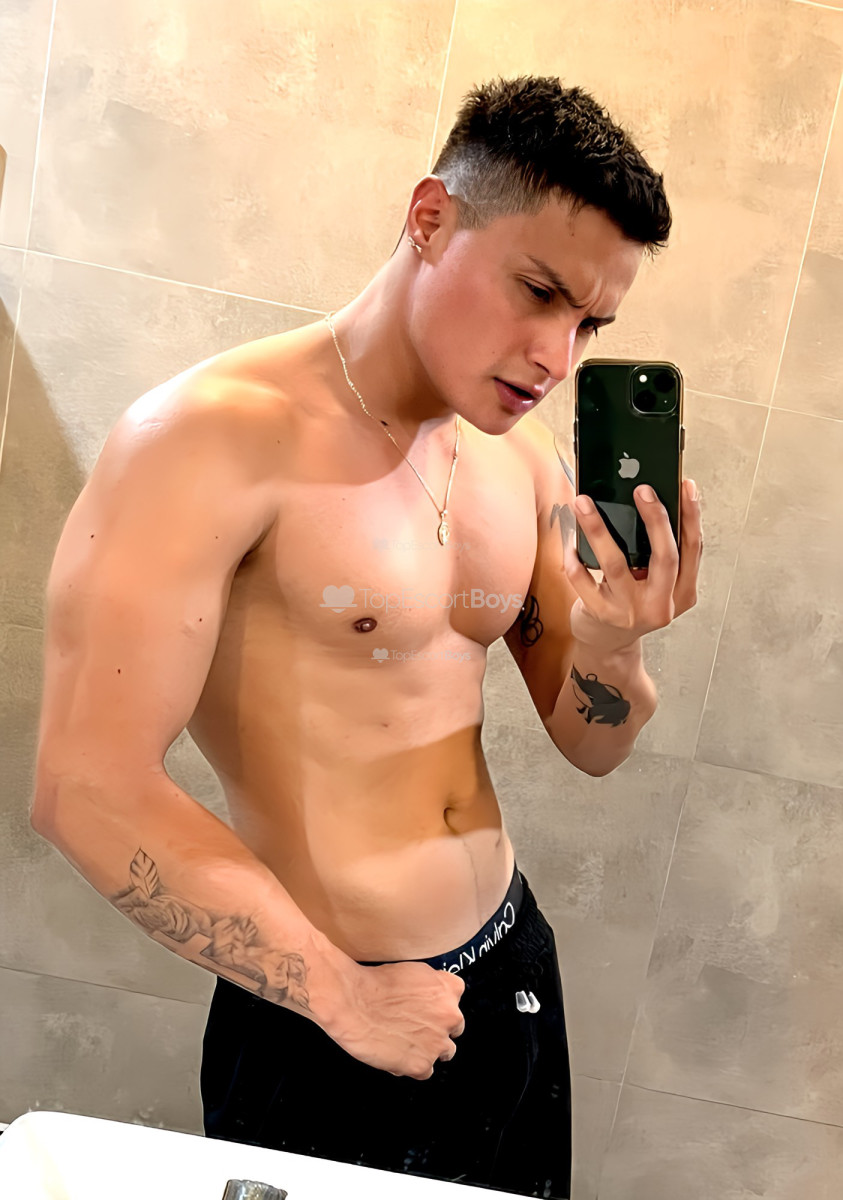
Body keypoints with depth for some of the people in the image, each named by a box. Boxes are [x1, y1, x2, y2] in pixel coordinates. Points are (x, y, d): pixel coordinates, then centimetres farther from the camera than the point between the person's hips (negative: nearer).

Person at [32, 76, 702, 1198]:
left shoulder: (527, 461, 0)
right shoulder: (220, 434, -20)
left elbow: (591, 746, 5)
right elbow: (87, 787, -23)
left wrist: (609, 642, -17)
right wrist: (339, 991, -16)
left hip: (511, 975, 6)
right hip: (319, 1029, -6)